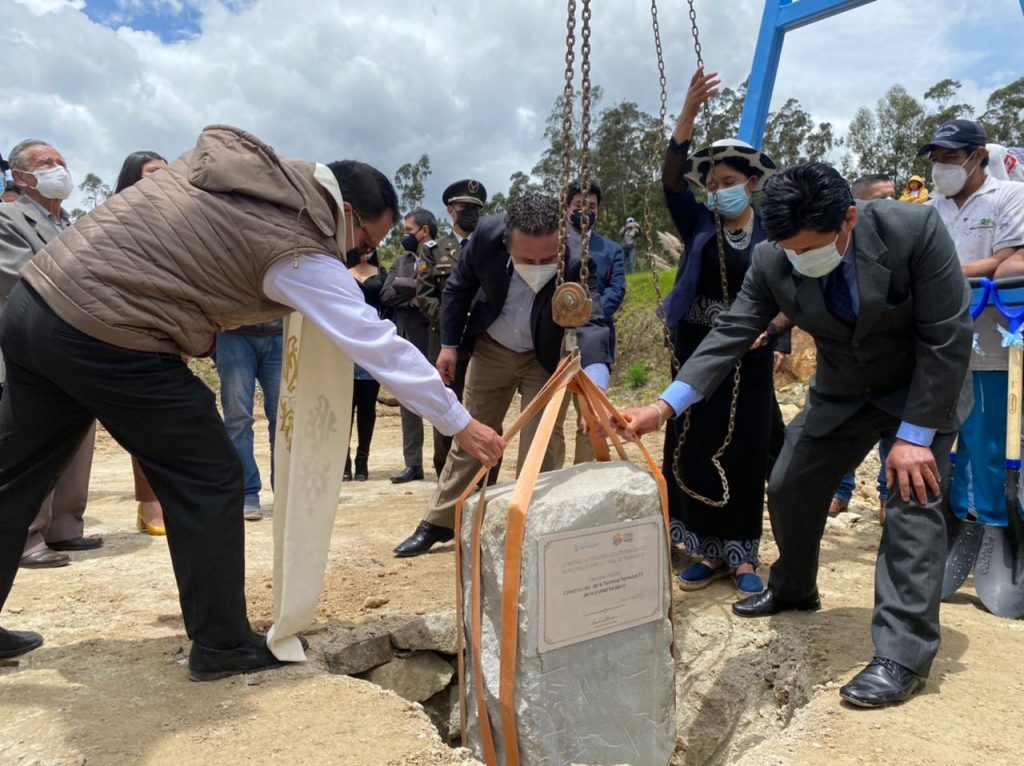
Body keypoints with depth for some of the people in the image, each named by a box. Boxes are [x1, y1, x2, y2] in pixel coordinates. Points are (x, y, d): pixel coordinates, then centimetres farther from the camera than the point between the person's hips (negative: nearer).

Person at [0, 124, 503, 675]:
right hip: (105, 339, -9)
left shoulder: (228, 152, 10)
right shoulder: (301, 253, -12)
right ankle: (222, 645, 15)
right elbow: (379, 345, -11)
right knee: (209, 482, 4)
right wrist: (459, 424, -4)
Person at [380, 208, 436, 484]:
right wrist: (413, 299, -10)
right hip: (405, 340, 6)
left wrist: (404, 286, -12)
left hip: (433, 340, -6)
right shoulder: (401, 260, 17)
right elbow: (385, 295, 4)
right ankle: (413, 464, 15)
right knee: (408, 403, 8)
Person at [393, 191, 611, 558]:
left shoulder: (576, 261, -34)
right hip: (491, 348, 2)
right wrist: (449, 343, -5)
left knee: (544, 441, -5)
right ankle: (439, 521, 24)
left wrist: (595, 392, -62)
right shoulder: (487, 235, -28)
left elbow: (592, 323, -45)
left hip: (544, 357, -2)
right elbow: (459, 286, -8)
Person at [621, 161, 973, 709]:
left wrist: (915, 436, -25)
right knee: (790, 487, 6)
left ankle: (903, 655, -7)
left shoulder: (914, 229, -30)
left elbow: (947, 337, -25)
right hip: (841, 392, 4)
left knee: (913, 497, -17)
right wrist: (665, 406, -30)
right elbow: (732, 333, -18)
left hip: (925, 385, -4)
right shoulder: (772, 261, -21)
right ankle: (793, 588, 34)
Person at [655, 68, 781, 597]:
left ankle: (743, 557, 16)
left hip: (747, 361, -1)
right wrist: (690, 110, -28)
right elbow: (672, 177, -14)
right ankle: (710, 552, 17)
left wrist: (772, 335, -13)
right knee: (695, 454, 4)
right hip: (696, 356, 1)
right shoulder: (699, 225, 2)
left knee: (744, 459, 3)